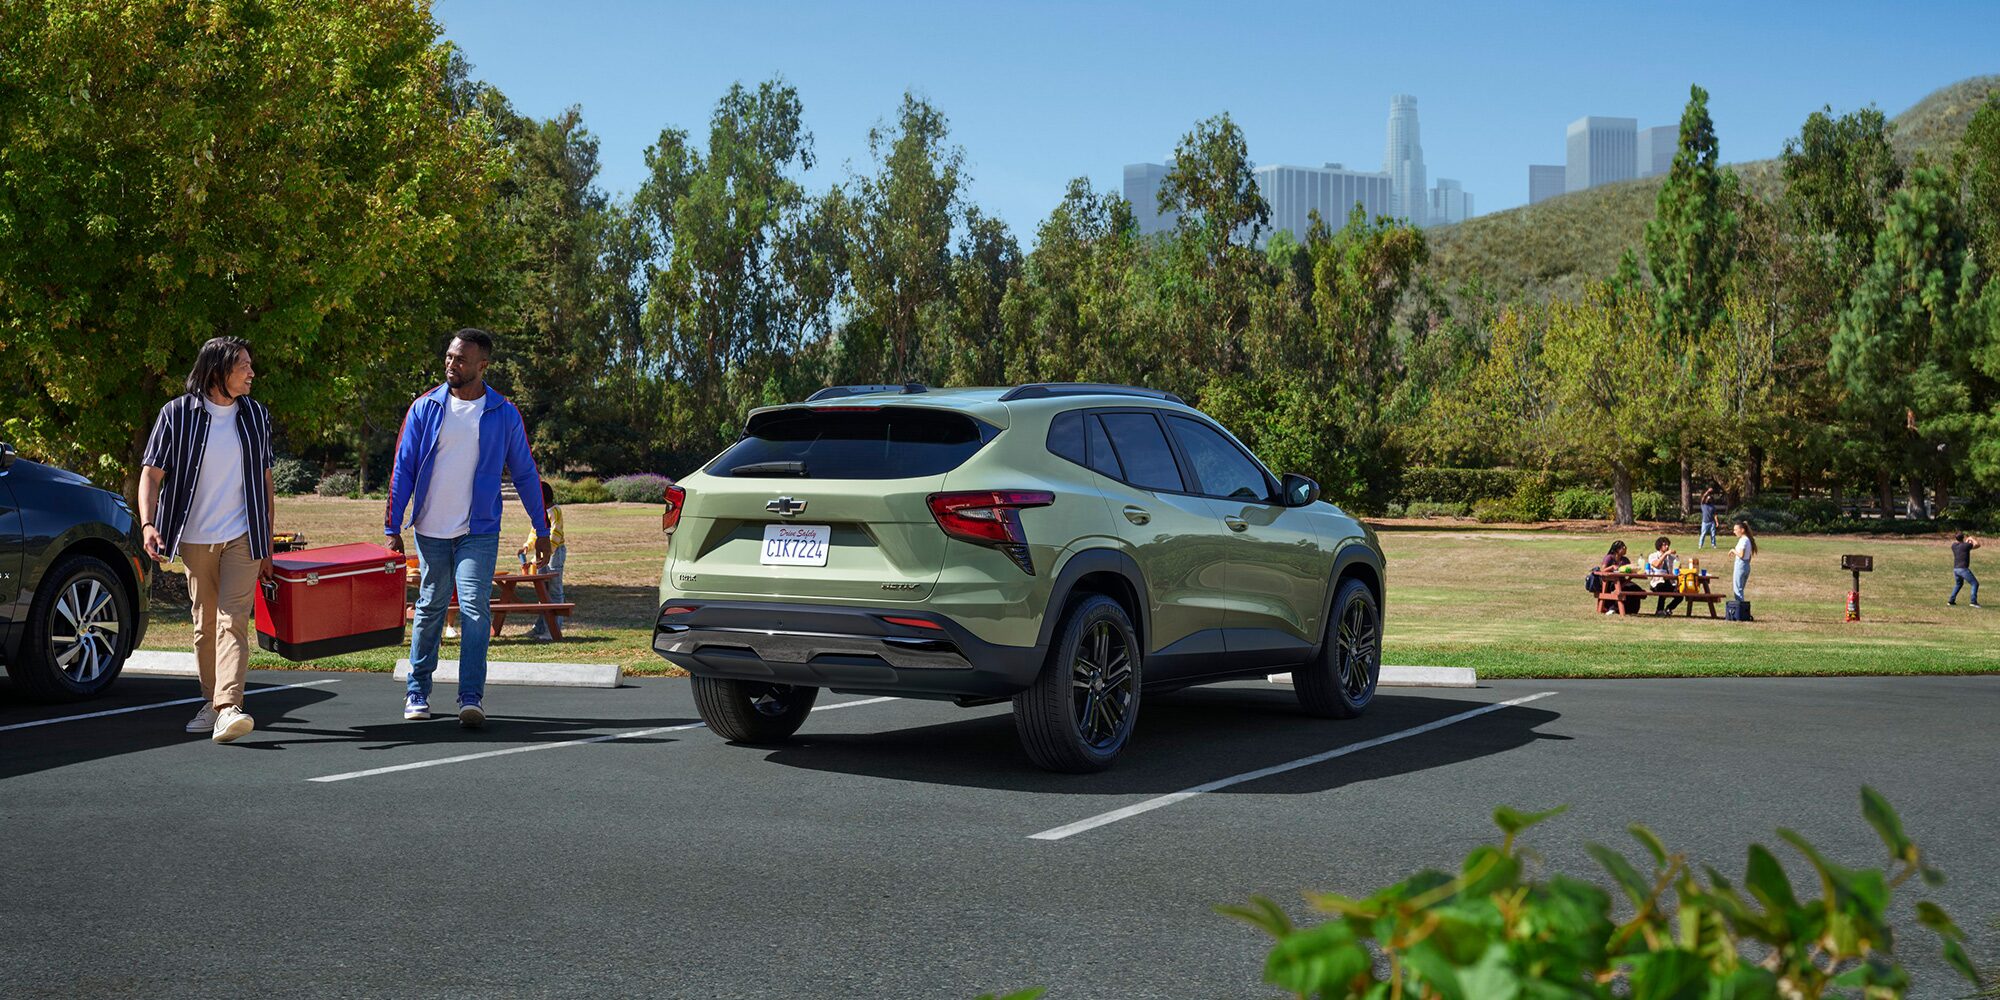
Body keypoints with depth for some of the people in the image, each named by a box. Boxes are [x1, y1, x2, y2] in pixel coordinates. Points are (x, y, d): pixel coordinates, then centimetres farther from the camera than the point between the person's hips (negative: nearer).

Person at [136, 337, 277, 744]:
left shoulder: (255, 416, 8)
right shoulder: (177, 414, -1)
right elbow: (152, 473, -2)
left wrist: (267, 545, 13)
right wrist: (148, 524, -19)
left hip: (241, 538, 0)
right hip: (195, 540, 0)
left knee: (233, 620, -13)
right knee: (204, 624, 8)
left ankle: (229, 708, -24)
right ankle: (211, 702, 22)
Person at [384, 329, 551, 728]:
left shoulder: (504, 415, 0)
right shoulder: (425, 408, 1)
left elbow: (525, 473, 7)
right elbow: (403, 470, 3)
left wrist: (542, 530, 6)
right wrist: (392, 527, -1)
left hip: (479, 532, -1)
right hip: (430, 530, 2)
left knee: (474, 608, -12)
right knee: (430, 608, 10)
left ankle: (471, 698, -13)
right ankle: (417, 692, 21)